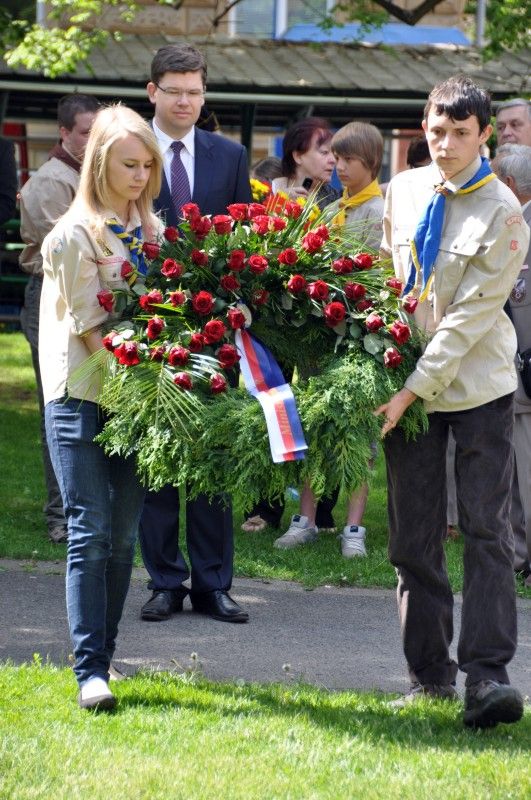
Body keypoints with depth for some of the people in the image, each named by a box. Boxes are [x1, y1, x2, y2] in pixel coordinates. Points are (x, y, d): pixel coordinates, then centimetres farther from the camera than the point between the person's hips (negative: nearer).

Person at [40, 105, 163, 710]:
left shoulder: (149, 229, 11)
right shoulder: (75, 234, -9)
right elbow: (88, 327, -11)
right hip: (81, 394, -6)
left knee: (123, 535, 6)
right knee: (90, 533, -10)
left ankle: (104, 657, 13)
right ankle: (89, 671, -11)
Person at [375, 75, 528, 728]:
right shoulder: (402, 191, 6)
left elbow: (469, 317, -15)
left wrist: (412, 392, -18)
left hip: (476, 386, -5)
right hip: (406, 386, 5)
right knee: (413, 537, 6)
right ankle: (429, 673, 14)